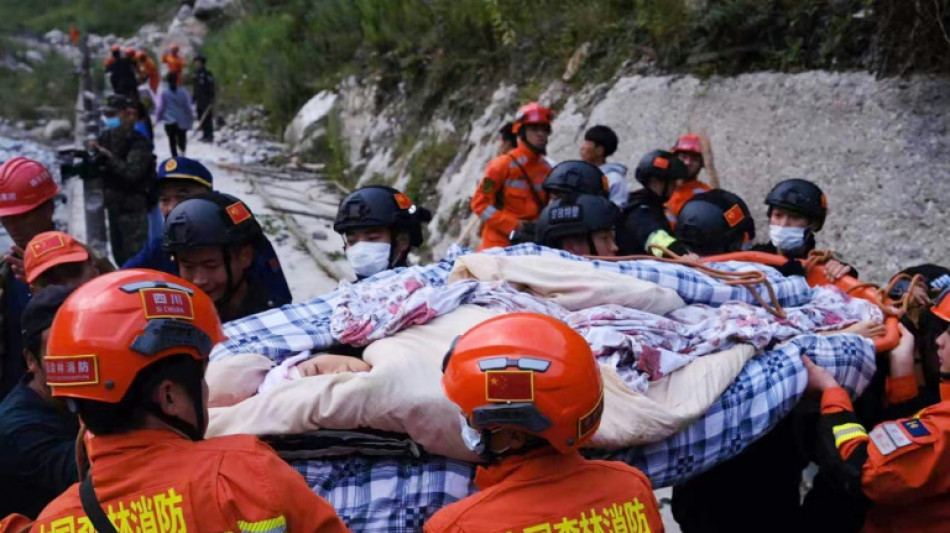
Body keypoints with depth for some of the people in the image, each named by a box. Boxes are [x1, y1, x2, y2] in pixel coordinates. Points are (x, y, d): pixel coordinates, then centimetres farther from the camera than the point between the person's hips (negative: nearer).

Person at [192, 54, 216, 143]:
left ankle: (210, 136, -4)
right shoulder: (196, 74, 13)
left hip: (206, 101, -8)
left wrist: (211, 100, -17)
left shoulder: (207, 74, -11)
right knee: (201, 118, 9)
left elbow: (211, 88, -13)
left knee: (207, 118, -8)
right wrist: (194, 99, 19)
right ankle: (205, 135, 17)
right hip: (199, 100, 8)